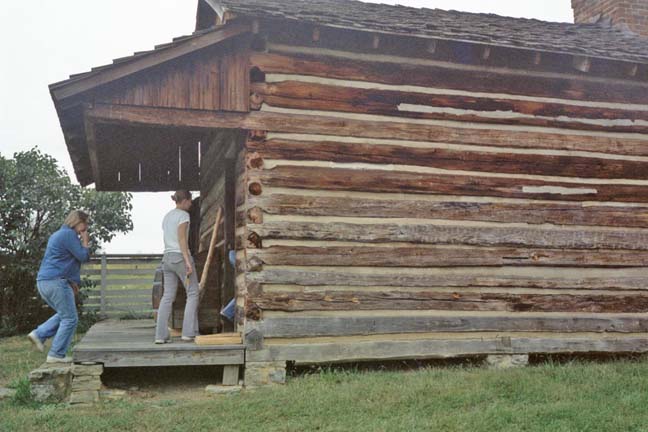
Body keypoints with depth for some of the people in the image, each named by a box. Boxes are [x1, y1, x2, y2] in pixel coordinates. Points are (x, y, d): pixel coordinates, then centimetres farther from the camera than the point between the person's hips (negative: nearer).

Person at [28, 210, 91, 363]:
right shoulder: (69, 234, -10)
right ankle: (56, 354, -2)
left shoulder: (59, 234, 22)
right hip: (56, 282, -10)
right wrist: (84, 241, 3)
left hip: (44, 281, 10)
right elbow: (83, 257, -12)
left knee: (64, 315, 22)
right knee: (70, 319, -3)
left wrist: (72, 282, 23)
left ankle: (39, 334, 11)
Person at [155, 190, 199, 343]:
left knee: (168, 297, 5)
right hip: (181, 257, -8)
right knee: (192, 293, 1)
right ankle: (188, 332, -4)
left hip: (167, 258, 8)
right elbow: (182, 238, -17)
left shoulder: (166, 216, 18)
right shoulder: (183, 215, -7)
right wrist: (188, 261, -20)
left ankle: (161, 335, -1)